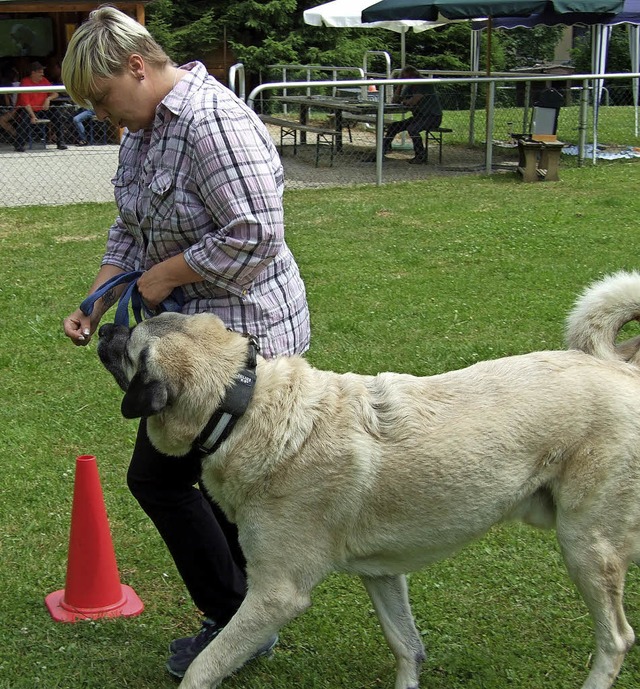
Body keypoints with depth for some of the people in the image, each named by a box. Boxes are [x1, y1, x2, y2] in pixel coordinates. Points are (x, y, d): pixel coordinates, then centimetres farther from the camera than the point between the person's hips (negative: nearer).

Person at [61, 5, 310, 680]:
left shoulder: (213, 121, -23)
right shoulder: (143, 126, 9)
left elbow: (255, 236, -28)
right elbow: (131, 229, 17)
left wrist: (162, 276, -18)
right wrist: (96, 303, 5)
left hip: (239, 332, -10)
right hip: (196, 330, 10)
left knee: (157, 475, -3)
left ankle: (236, 623, 12)